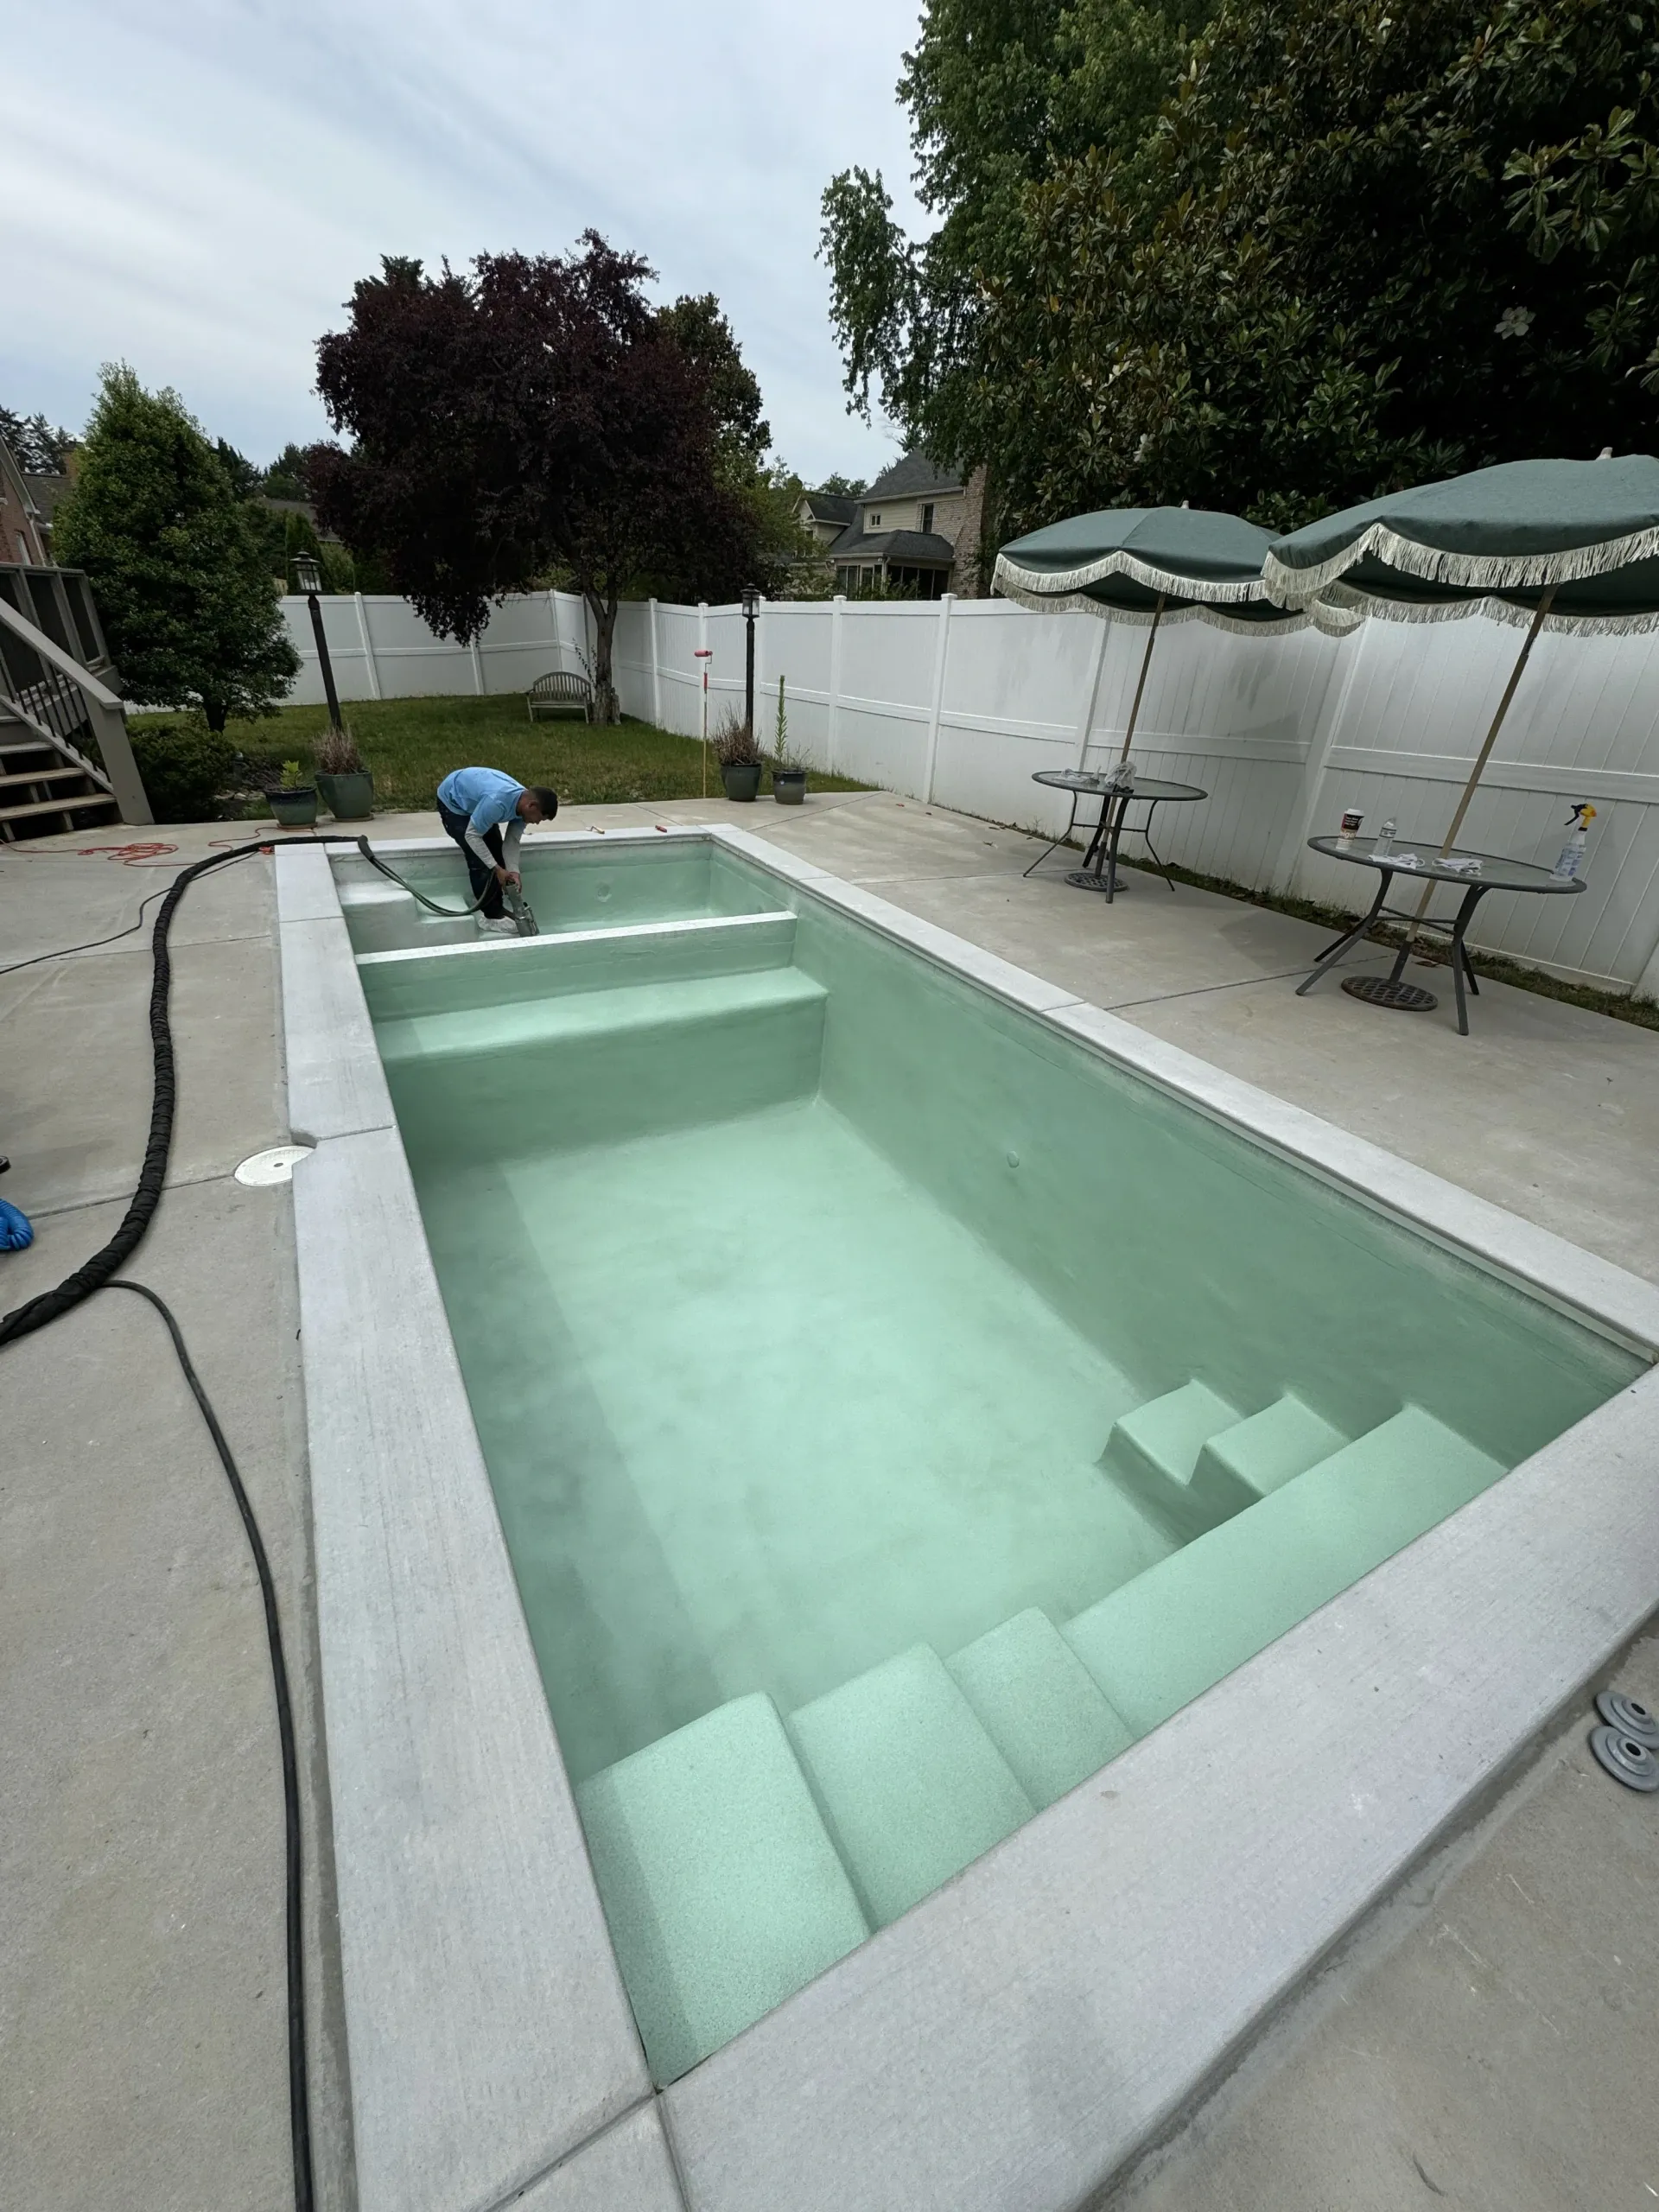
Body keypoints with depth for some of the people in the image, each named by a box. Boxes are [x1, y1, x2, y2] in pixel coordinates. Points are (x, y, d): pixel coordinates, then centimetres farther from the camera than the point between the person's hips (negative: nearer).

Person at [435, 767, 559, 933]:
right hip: (452, 801, -8)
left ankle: (495, 909, 16)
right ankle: (490, 916, -2)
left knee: (496, 853, 4)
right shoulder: (496, 802, -42)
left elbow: (512, 841, -9)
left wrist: (514, 871, -22)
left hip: (473, 800, 8)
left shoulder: (523, 803, -17)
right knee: (479, 862, -14)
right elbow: (471, 835, -31)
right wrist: (497, 868, -29)